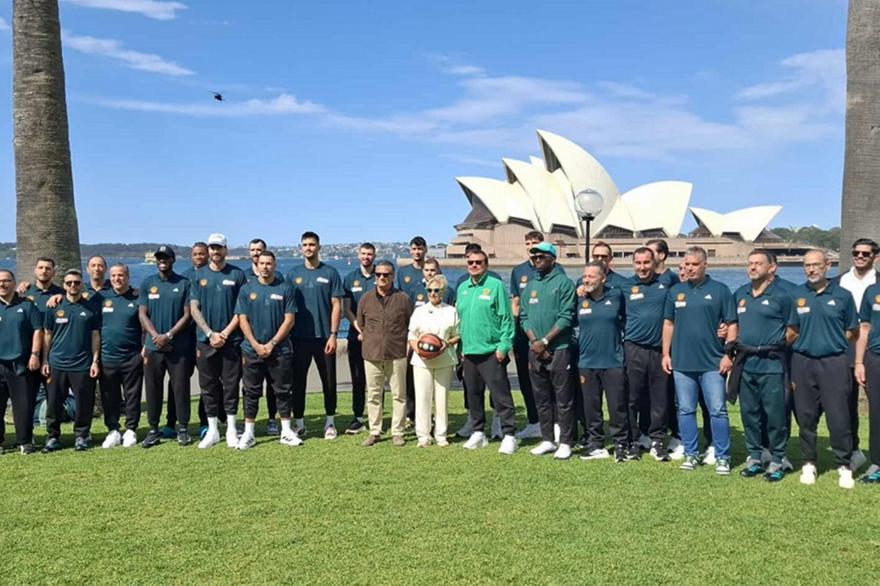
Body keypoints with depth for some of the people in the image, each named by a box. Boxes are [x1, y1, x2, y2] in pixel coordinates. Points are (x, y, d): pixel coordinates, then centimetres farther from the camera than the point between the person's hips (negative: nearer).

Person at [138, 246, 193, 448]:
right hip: (153, 346, 2)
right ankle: (153, 429, 16)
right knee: (153, 389, 6)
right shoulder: (147, 283, 9)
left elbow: (187, 314, -2)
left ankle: (182, 428, 10)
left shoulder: (184, 284, 3)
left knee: (180, 388, 1)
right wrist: (156, 335, -11)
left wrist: (169, 335, -12)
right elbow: (142, 314, 4)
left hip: (179, 347, -2)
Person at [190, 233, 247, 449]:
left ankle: (231, 430, 13)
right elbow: (194, 308, 3)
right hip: (205, 340, 2)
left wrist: (225, 333, -10)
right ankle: (212, 430, 17)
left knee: (231, 385, 3)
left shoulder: (237, 274, 2)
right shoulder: (199, 275, 7)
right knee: (208, 386, 7)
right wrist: (210, 333, -9)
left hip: (231, 340, -2)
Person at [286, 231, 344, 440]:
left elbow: (336, 305, -1)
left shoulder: (330, 273, 2)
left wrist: (333, 334, -9)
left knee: (329, 380, 6)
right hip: (299, 337, 2)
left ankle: (330, 422, 19)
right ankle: (299, 424, 16)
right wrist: (286, 335, 2)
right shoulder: (293, 274, 7)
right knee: (298, 381, 6)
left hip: (324, 337, -1)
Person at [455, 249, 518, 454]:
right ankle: (478, 433, 24)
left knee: (500, 395, -5)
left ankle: (509, 435, 1)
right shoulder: (462, 288, 13)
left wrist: (503, 346, -13)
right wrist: (460, 347, 14)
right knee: (473, 395, 12)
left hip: (491, 351, -6)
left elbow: (506, 319, -7)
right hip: (469, 351, 6)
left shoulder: (496, 285, -5)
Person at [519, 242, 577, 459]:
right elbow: (524, 316, 11)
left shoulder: (563, 283, -5)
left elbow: (566, 317, -12)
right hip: (535, 350, 6)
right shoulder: (530, 285, 14)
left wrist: (545, 341, -14)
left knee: (563, 398, -1)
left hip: (559, 349, -6)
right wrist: (534, 341, -5)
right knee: (541, 398, 11)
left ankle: (565, 443, 6)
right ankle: (547, 440, 21)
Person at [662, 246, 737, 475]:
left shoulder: (720, 290, 0)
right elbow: (668, 323, 13)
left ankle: (722, 457, 9)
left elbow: (731, 324, 0)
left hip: (712, 363, -3)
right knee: (685, 411, 9)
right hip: (681, 362, 3)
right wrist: (666, 353, 8)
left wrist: (728, 353, -7)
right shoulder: (675, 291, 9)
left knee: (717, 411, -1)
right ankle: (690, 454, 19)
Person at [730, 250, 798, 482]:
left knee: (774, 414, -1)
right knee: (749, 412, 10)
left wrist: (774, 347, 1)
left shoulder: (781, 295, -4)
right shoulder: (739, 294, 11)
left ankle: (777, 461, 11)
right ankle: (754, 458, 21)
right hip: (745, 363, 5)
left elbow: (792, 330, 0)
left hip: (771, 364, -5)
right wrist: (737, 344, 7)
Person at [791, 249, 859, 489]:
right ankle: (808, 464, 21)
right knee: (806, 417, 8)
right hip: (802, 363, 1)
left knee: (839, 417, -2)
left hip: (834, 363, -1)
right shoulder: (795, 295, 5)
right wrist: (804, 343, 0)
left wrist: (832, 342, 2)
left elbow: (853, 332, 9)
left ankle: (844, 466, 12)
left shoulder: (842, 296, 3)